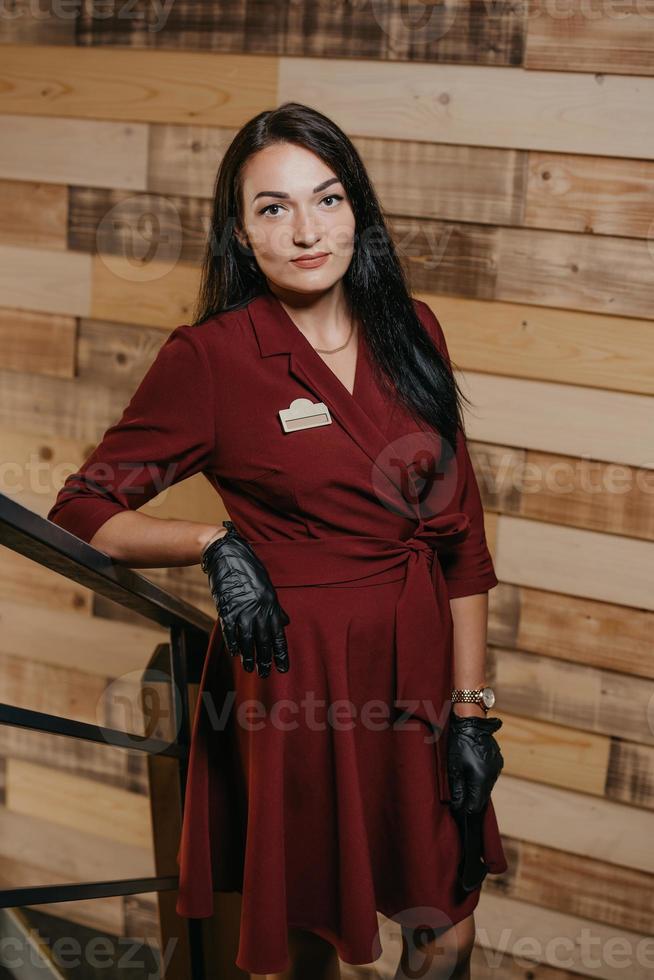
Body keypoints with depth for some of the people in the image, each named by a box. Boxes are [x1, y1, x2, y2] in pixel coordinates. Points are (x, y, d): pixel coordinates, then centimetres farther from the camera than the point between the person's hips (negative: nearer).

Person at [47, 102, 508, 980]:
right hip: (295, 673, -3)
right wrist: (214, 544, -20)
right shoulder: (208, 357, -11)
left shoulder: (412, 332, 1)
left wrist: (472, 707, 0)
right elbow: (82, 516, -4)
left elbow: (460, 535, 3)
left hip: (420, 666, 4)